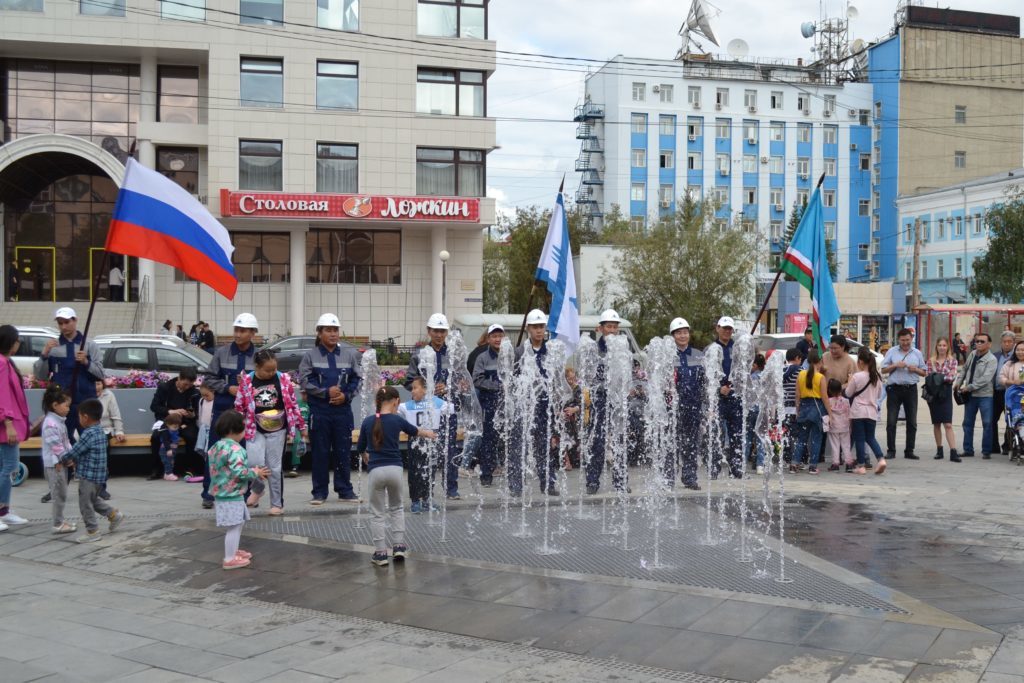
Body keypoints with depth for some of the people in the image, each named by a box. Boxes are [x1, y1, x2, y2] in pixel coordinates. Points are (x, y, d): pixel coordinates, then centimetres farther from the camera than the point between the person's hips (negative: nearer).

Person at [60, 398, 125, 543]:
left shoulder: (89, 434, -22)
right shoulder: (99, 431, 8)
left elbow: (74, 451, -16)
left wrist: (63, 460, 1)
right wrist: (74, 461, 11)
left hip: (89, 475, -9)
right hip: (97, 475, 9)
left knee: (85, 504, 2)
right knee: (93, 499, 25)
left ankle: (92, 531, 8)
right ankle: (114, 515, 26)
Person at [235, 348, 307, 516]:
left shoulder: (283, 379, -3)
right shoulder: (247, 381, -5)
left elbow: (292, 404, 4)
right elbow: (239, 406, 2)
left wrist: (301, 426, 5)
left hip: (277, 430, 0)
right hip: (255, 430, 0)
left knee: (275, 468, 3)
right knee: (255, 463, -16)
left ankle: (277, 504, 16)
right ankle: (257, 489, 14)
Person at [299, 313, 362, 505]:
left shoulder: (350, 354, 3)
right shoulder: (310, 355, 0)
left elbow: (358, 378, 6)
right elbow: (304, 381, -4)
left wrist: (346, 395, -8)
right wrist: (326, 392, -13)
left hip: (343, 408, 1)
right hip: (319, 409, -1)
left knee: (343, 450, 6)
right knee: (320, 451, 4)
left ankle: (345, 490, 16)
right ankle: (319, 492, 13)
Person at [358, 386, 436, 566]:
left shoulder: (368, 421, 2)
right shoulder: (397, 420, 1)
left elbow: (360, 448, 14)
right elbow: (416, 431, 22)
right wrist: (430, 433, 44)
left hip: (376, 471, 0)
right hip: (395, 469, 1)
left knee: (378, 513, 10)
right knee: (396, 507, 22)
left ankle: (380, 553, 9)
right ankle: (399, 546, 17)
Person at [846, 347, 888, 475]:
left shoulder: (857, 377, -14)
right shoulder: (877, 377, 2)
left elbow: (848, 394, -5)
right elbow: (879, 394, 13)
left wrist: (849, 382, 10)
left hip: (858, 412, -5)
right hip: (872, 412, 5)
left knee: (859, 439, 4)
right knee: (870, 438, 16)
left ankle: (861, 465, 6)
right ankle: (881, 459, -2)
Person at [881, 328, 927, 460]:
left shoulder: (917, 354, 11)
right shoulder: (892, 352, 6)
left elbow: (924, 372, 13)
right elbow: (883, 370, 4)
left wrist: (915, 369, -7)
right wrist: (895, 365, -11)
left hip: (911, 389, 2)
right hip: (894, 388, -2)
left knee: (912, 422, 4)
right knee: (891, 421, -5)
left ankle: (909, 451, 11)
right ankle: (891, 450, 0)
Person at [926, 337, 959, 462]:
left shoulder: (952, 360, 3)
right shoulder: (931, 361, 8)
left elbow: (952, 377, -6)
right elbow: (928, 378, 5)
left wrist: (942, 378, -16)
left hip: (946, 393, -2)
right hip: (933, 394, 2)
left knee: (948, 424, -10)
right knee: (936, 423, 8)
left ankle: (953, 452, -13)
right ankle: (939, 450, 17)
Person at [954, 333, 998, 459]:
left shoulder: (991, 359, -13)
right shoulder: (972, 354, 6)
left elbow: (985, 379, -21)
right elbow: (964, 369, 18)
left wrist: (968, 387, -19)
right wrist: (958, 383, 7)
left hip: (984, 395, -6)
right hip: (970, 395, 6)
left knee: (987, 424, -4)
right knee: (967, 423, 10)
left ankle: (986, 451, 5)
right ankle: (968, 450, 18)